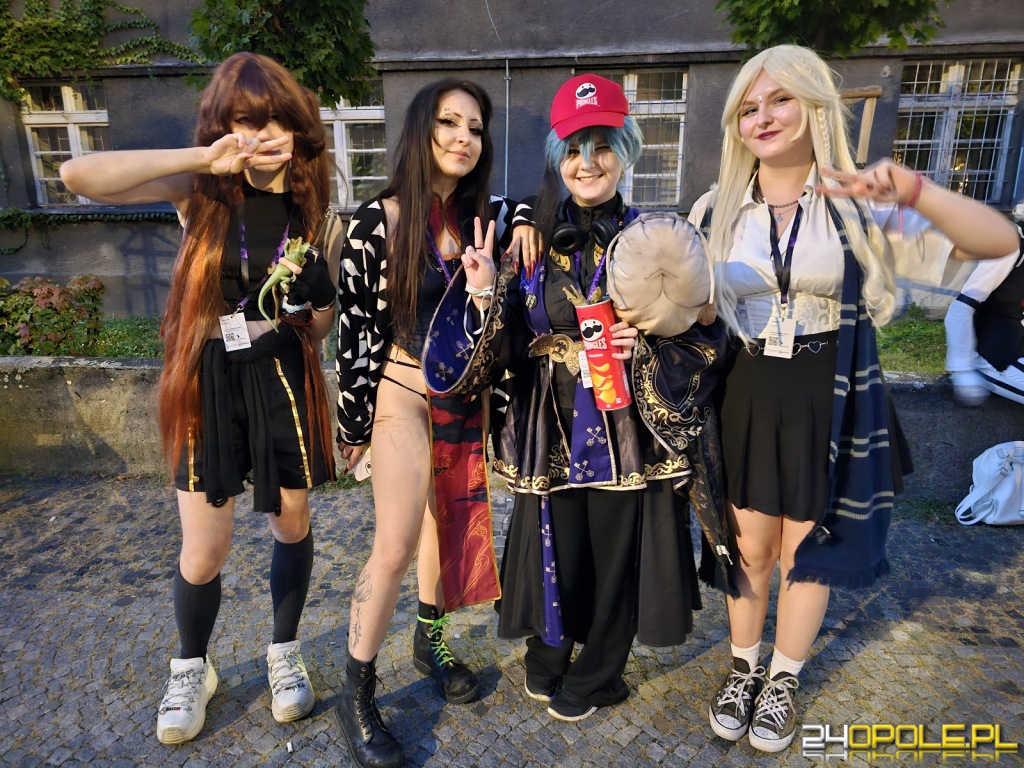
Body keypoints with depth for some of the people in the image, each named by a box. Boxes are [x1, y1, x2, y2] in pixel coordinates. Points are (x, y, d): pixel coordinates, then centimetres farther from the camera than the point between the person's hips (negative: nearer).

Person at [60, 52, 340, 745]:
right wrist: (200, 158, -21)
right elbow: (78, 176, -22)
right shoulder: (199, 189, -6)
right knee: (204, 553, 5)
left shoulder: (313, 206, 1)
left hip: (284, 376, 2)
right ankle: (192, 671, 37)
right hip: (210, 379, -1)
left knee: (292, 524, 14)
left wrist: (321, 304, -10)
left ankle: (286, 655, 41)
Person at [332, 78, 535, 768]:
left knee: (448, 524, 16)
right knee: (394, 550, -7)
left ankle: (431, 641, 40)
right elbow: (355, 324, -7)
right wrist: (355, 421, -4)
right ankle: (357, 698, 13)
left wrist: (523, 224, -8)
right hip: (404, 393, -4)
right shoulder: (379, 219, -10)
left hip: (467, 396, 5)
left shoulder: (486, 214, 0)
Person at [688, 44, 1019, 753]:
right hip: (746, 397, 2)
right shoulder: (716, 210, -1)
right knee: (749, 547, 14)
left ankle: (784, 680, 38)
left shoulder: (859, 199, -7)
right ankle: (744, 667, 39)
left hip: (831, 400, -1)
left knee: (808, 551, 14)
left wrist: (911, 189, -26)